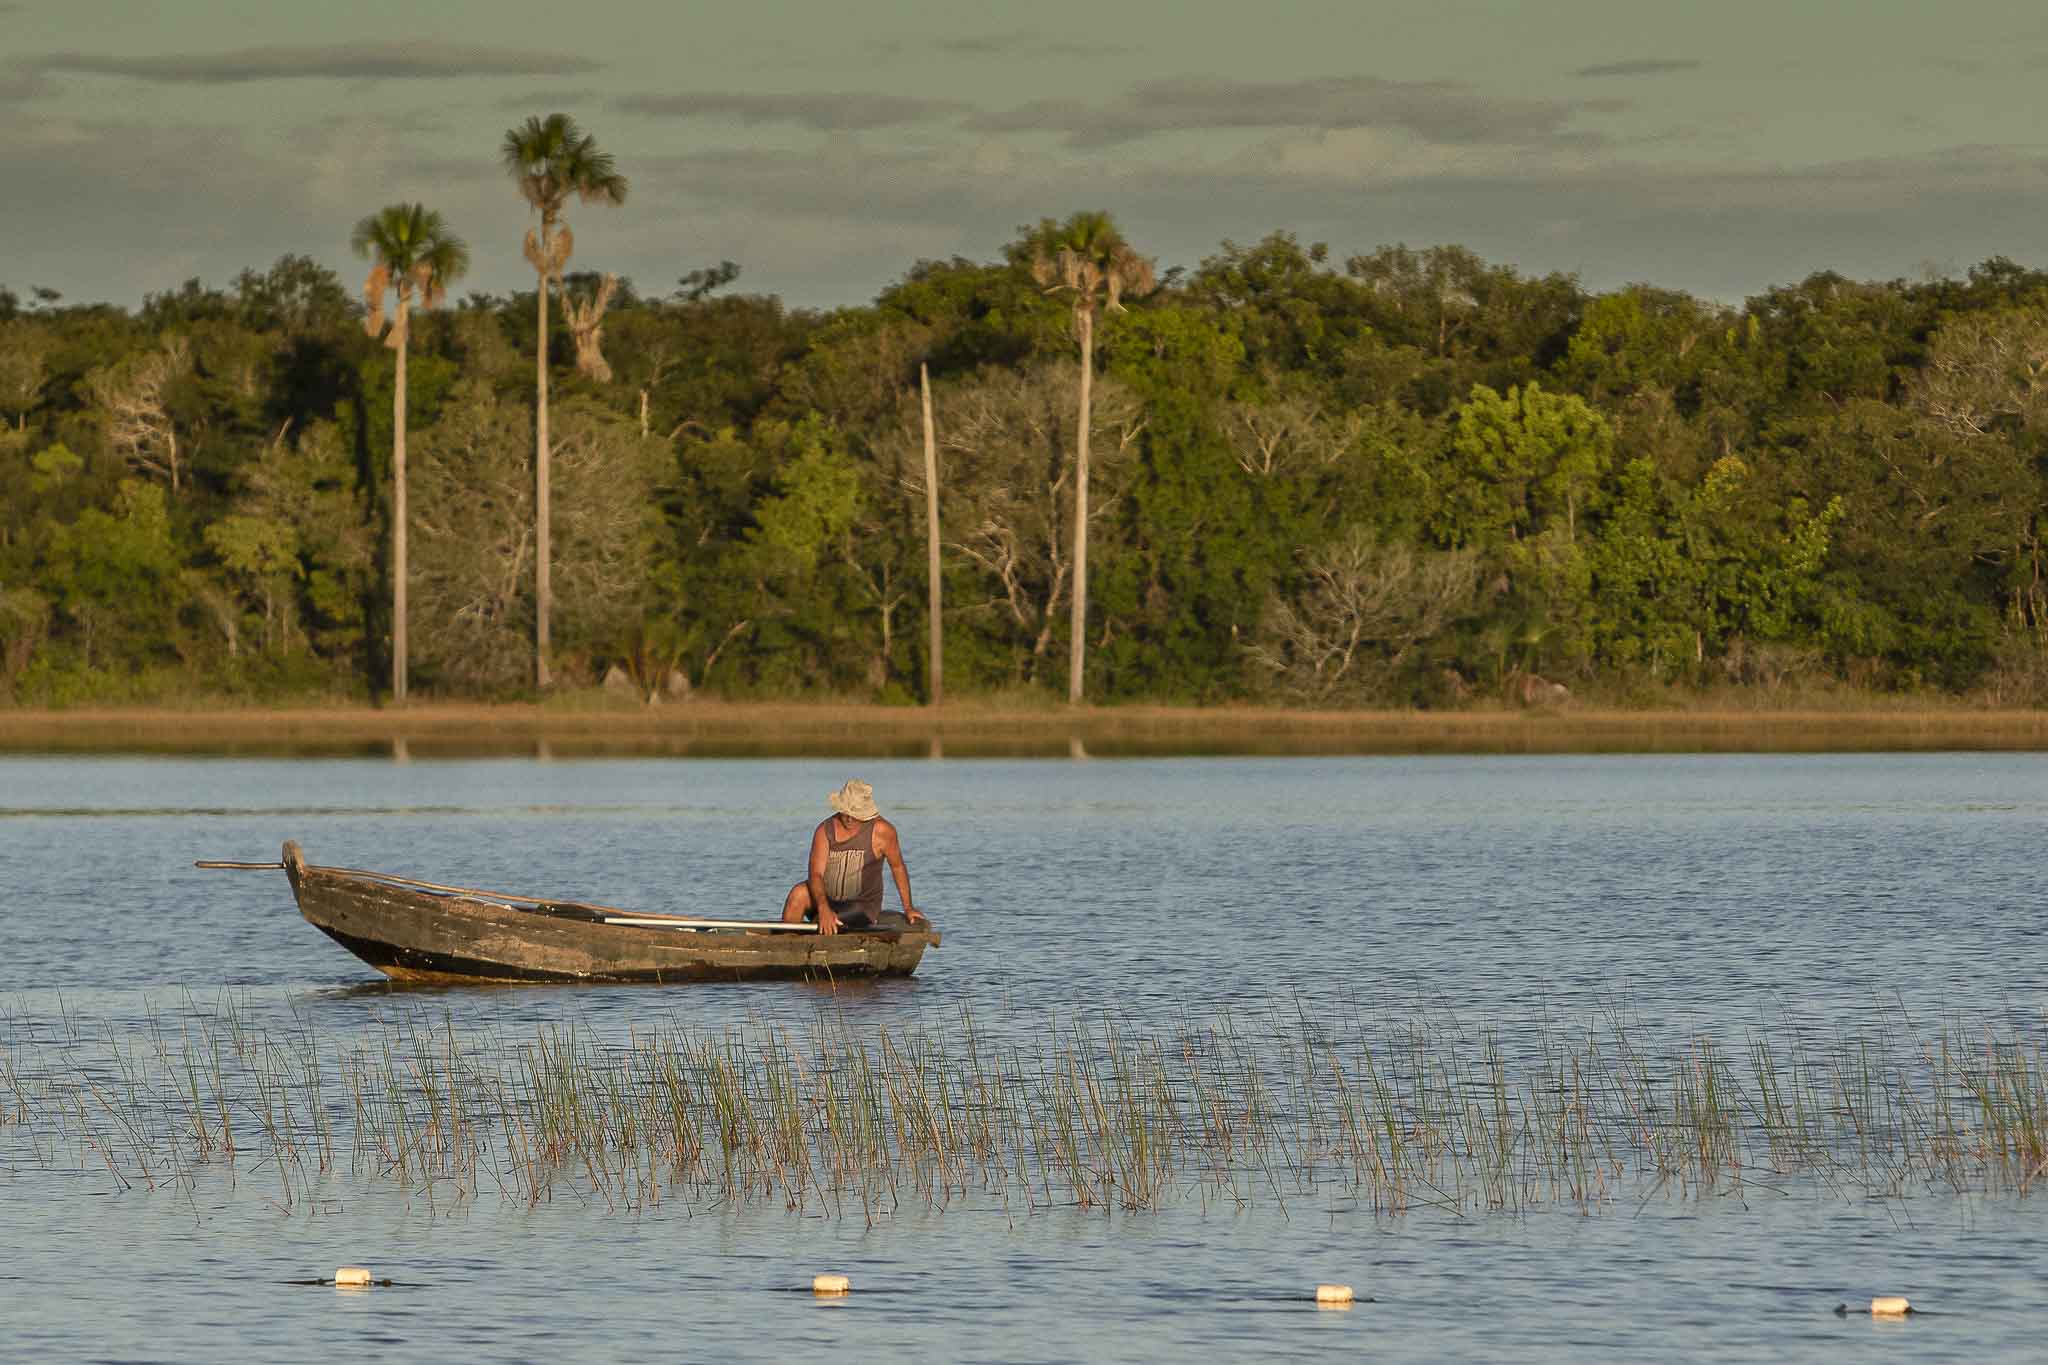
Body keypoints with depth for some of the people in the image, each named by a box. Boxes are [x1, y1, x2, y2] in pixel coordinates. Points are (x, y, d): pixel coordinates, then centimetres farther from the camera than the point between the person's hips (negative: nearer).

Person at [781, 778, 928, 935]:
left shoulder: (881, 831, -13)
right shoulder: (825, 831, -10)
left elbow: (898, 867, 1)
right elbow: (816, 874, -19)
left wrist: (908, 908, 3)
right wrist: (823, 908, -36)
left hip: (862, 907, -2)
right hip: (826, 899, 3)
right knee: (798, 893, -27)